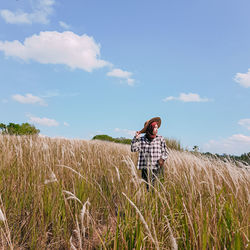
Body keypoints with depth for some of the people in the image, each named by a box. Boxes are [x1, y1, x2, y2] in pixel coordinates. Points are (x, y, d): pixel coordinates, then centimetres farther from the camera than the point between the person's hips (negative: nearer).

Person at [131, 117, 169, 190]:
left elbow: (165, 152, 7)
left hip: (157, 168, 0)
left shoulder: (160, 139, 4)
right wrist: (136, 138, -10)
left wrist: (162, 158, -13)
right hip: (146, 168, 1)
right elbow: (133, 149, -1)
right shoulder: (141, 139, 5)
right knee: (148, 187, 2)